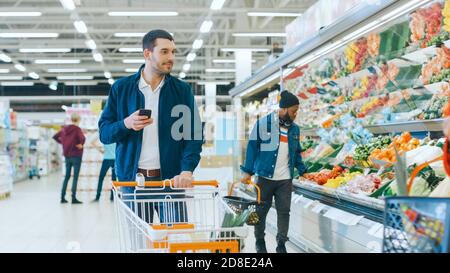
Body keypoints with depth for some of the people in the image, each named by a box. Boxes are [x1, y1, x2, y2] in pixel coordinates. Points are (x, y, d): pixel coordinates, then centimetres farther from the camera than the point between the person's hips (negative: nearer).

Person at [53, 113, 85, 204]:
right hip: (76, 155, -6)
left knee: (67, 176, 13)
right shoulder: (77, 129, -12)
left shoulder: (65, 129, 7)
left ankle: (62, 197, 14)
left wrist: (62, 142, 13)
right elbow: (82, 138, -28)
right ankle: (74, 198, -4)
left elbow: (55, 136, 14)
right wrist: (81, 144, -10)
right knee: (75, 177, -2)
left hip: (67, 156, 6)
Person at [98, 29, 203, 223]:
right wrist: (125, 124, -16)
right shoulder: (121, 88, 6)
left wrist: (187, 170, -18)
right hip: (132, 179, 0)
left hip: (170, 179, 0)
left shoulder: (182, 90, 5)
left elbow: (193, 134, -1)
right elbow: (104, 133, 6)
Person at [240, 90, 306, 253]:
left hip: (285, 179, 4)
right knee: (261, 210, 8)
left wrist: (303, 171, 8)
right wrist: (247, 171, -6)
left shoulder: (294, 129, 9)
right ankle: (260, 241, 24)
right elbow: (252, 147, -4)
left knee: (284, 211, 4)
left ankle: (281, 244, 14)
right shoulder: (263, 123, -6)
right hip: (265, 177, -3)